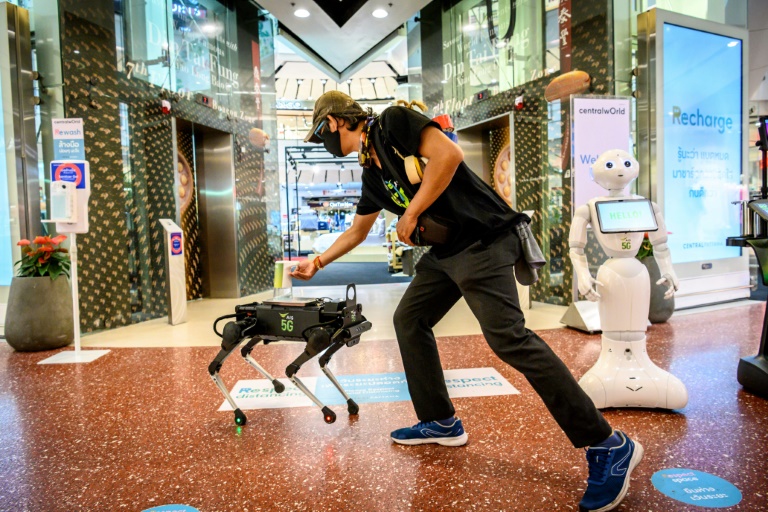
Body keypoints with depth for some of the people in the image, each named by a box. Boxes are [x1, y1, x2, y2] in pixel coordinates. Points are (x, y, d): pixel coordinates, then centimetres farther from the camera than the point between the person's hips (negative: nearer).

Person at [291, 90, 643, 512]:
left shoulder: (392, 122, -5)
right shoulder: (371, 171, 20)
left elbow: (448, 153, -20)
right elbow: (357, 230, 32)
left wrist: (410, 214, -13)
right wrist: (316, 263, 36)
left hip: (481, 240, -10)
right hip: (445, 251, 10)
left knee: (508, 338, -18)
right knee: (408, 320, 14)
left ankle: (608, 446, -9)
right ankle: (441, 422, 26)